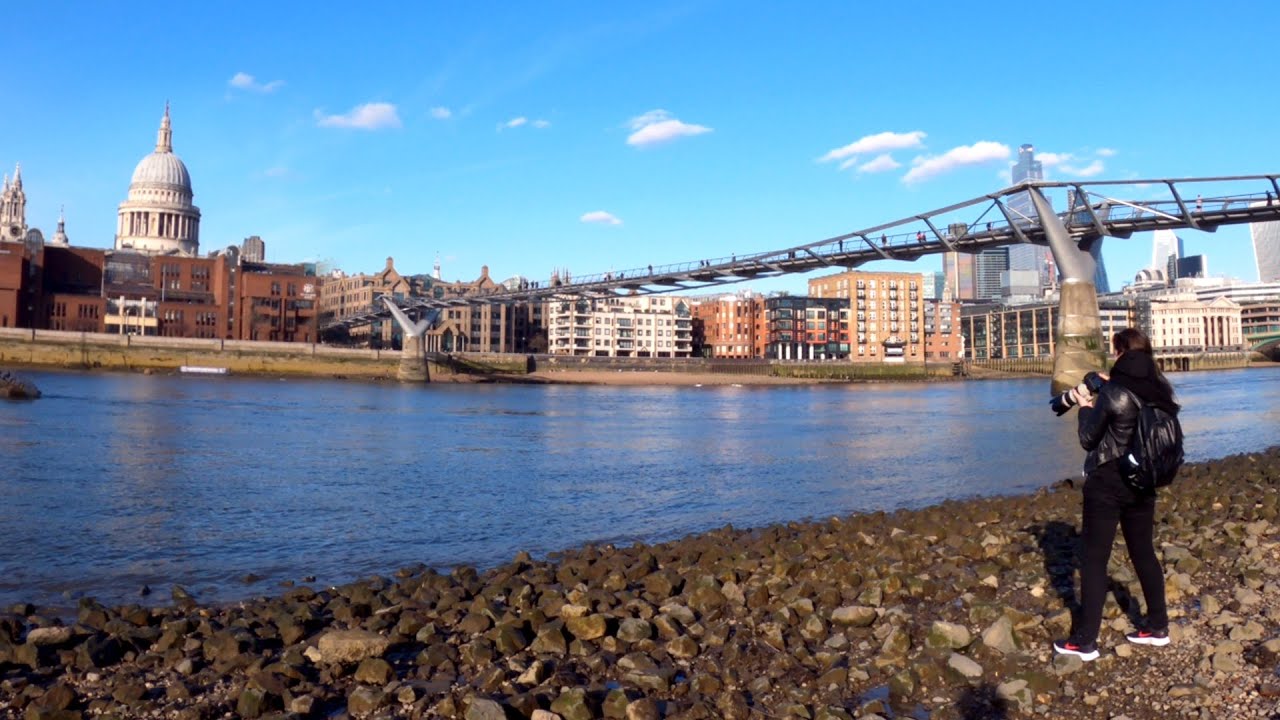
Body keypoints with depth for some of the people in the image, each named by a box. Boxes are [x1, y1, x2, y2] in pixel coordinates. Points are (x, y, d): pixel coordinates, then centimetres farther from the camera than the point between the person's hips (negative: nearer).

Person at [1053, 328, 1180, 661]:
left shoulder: (1113, 392, -17)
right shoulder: (1161, 389, 0)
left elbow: (1088, 440, -9)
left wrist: (1085, 407, 6)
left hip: (1107, 483, -6)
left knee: (1094, 559, 0)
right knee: (1143, 552, 19)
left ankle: (1084, 641, 4)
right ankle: (1158, 627, 30)